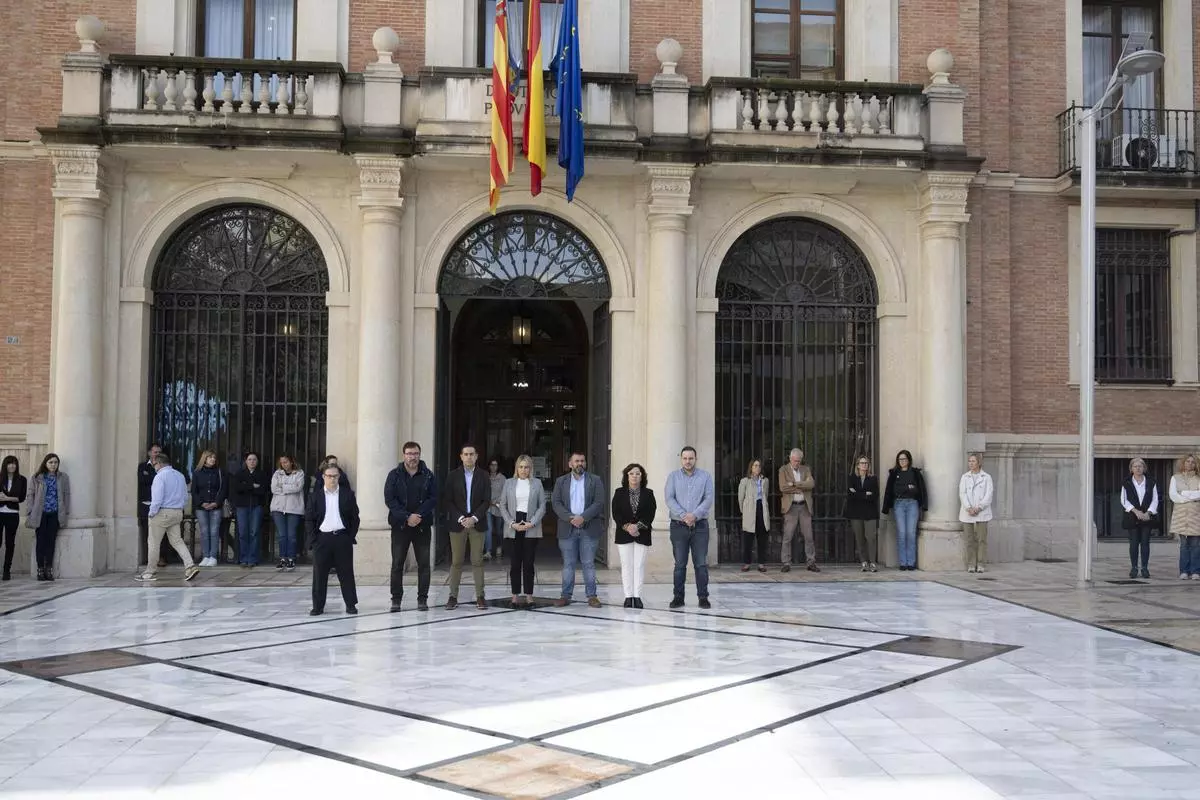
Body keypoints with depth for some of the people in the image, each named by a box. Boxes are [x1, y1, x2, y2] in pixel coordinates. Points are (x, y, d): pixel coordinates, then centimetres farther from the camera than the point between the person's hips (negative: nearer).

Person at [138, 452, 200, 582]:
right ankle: (190, 566, -6)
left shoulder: (160, 476, -13)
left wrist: (151, 513, -6)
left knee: (153, 543, 4)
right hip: (177, 513, 7)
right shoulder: (180, 475, 11)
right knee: (177, 540, 9)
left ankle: (151, 573, 9)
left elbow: (157, 498, -18)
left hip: (163, 513, -7)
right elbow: (185, 497, 15)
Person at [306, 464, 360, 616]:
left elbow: (354, 517, 7)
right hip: (322, 539, 0)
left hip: (343, 538, 0)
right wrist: (313, 540, -4)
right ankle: (318, 606, 10)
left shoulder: (348, 495, 7)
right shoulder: (315, 497, 7)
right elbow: (309, 519, 5)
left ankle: (351, 604, 11)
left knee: (346, 573, 3)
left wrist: (351, 536, -1)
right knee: (319, 574, 2)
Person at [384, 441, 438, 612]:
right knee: (397, 563, 1)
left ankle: (422, 599, 9)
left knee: (424, 563, 2)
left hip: (422, 526, 1)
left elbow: (433, 499, -1)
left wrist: (418, 515, -15)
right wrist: (407, 517, -14)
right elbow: (389, 499, -5)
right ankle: (396, 599, 8)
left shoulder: (428, 475, 5)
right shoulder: (394, 475, 3)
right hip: (400, 525, -1)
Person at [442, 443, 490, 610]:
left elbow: (487, 501, 1)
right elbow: (449, 501, 1)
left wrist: (474, 518, -11)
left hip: (477, 523, 0)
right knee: (456, 562, 2)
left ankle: (480, 596, 4)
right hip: (458, 523, 0)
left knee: (477, 561, 1)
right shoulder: (453, 476, 4)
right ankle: (453, 596, 6)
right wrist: (461, 518, -11)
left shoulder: (483, 476, 4)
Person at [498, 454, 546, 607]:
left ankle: (528, 594, 6)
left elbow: (542, 506, 4)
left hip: (531, 528, 0)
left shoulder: (537, 483, 7)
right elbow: (503, 505, 7)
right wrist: (512, 523, -5)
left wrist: (532, 523, -8)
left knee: (528, 562, 0)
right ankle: (515, 594, 7)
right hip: (513, 528, 1)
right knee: (514, 563, 0)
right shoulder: (509, 483, 8)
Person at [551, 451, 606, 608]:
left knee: (588, 564, 2)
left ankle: (592, 596, 6)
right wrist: (570, 518, -13)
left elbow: (599, 503, -3)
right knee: (568, 564, 4)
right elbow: (556, 503, 1)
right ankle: (566, 595, 9)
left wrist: (583, 517, -14)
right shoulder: (561, 481, 10)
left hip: (589, 528, -1)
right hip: (567, 528, 1)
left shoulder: (595, 480, 6)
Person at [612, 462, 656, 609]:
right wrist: (627, 526, -14)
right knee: (626, 565, 1)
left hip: (642, 535, 0)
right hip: (624, 535, 0)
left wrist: (638, 526, -14)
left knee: (640, 565, -1)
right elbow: (615, 513, -1)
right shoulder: (619, 493, 6)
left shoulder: (648, 493, 5)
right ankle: (628, 596, 4)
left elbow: (651, 514, -2)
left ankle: (637, 596, 2)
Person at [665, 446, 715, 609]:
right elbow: (669, 499, -4)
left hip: (700, 525, 0)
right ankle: (678, 597, 10)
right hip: (678, 526, 0)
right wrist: (683, 515, -16)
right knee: (679, 564, 3)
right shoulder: (673, 477, 6)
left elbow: (708, 499, -4)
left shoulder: (705, 477, 6)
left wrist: (695, 515, -16)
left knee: (701, 563, 0)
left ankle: (703, 597, 6)